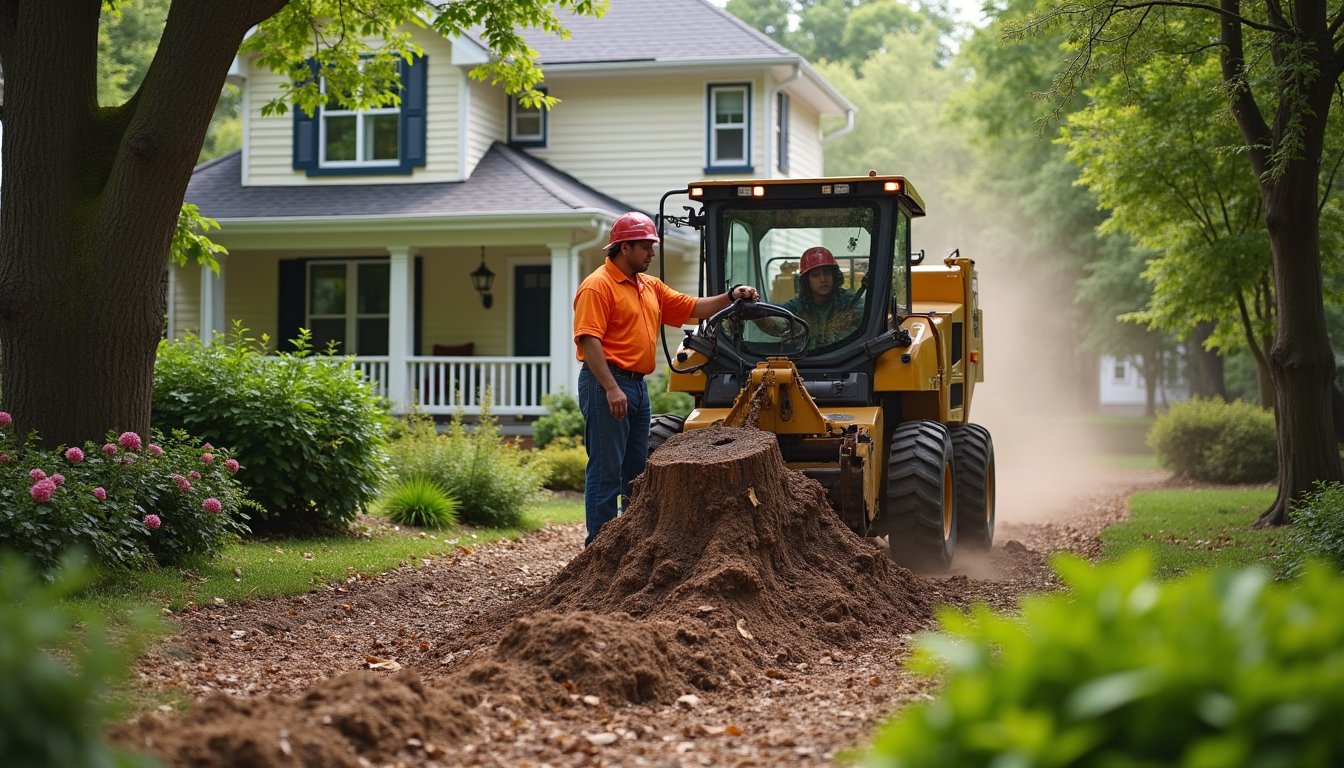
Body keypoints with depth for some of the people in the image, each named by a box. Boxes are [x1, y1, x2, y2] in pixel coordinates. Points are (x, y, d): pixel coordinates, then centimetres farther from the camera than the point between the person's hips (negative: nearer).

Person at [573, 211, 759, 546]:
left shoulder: (651, 286, 17)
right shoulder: (598, 286, -11)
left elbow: (693, 308, 19)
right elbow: (589, 340, -19)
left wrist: (731, 296, 3)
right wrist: (611, 388, -26)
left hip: (638, 385, 9)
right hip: (606, 384, -9)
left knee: (636, 470, 14)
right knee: (606, 470, -7)